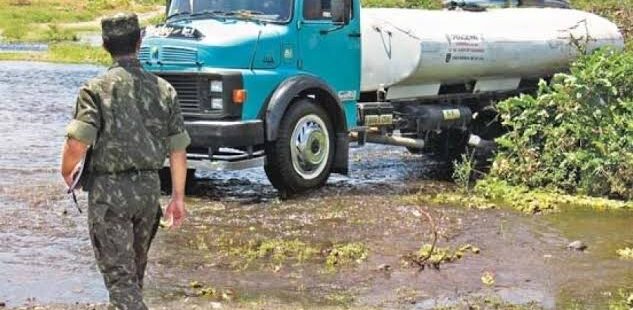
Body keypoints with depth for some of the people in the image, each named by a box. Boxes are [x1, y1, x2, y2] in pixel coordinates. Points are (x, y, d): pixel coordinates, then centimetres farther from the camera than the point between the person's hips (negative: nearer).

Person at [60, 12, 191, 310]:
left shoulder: (96, 89, -12)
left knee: (118, 273, -2)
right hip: (149, 187, 5)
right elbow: (178, 150, 3)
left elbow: (77, 143, -20)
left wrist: (66, 173, 1)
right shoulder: (163, 89, 2)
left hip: (109, 190, -5)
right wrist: (178, 197, 11)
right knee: (135, 267, 24)